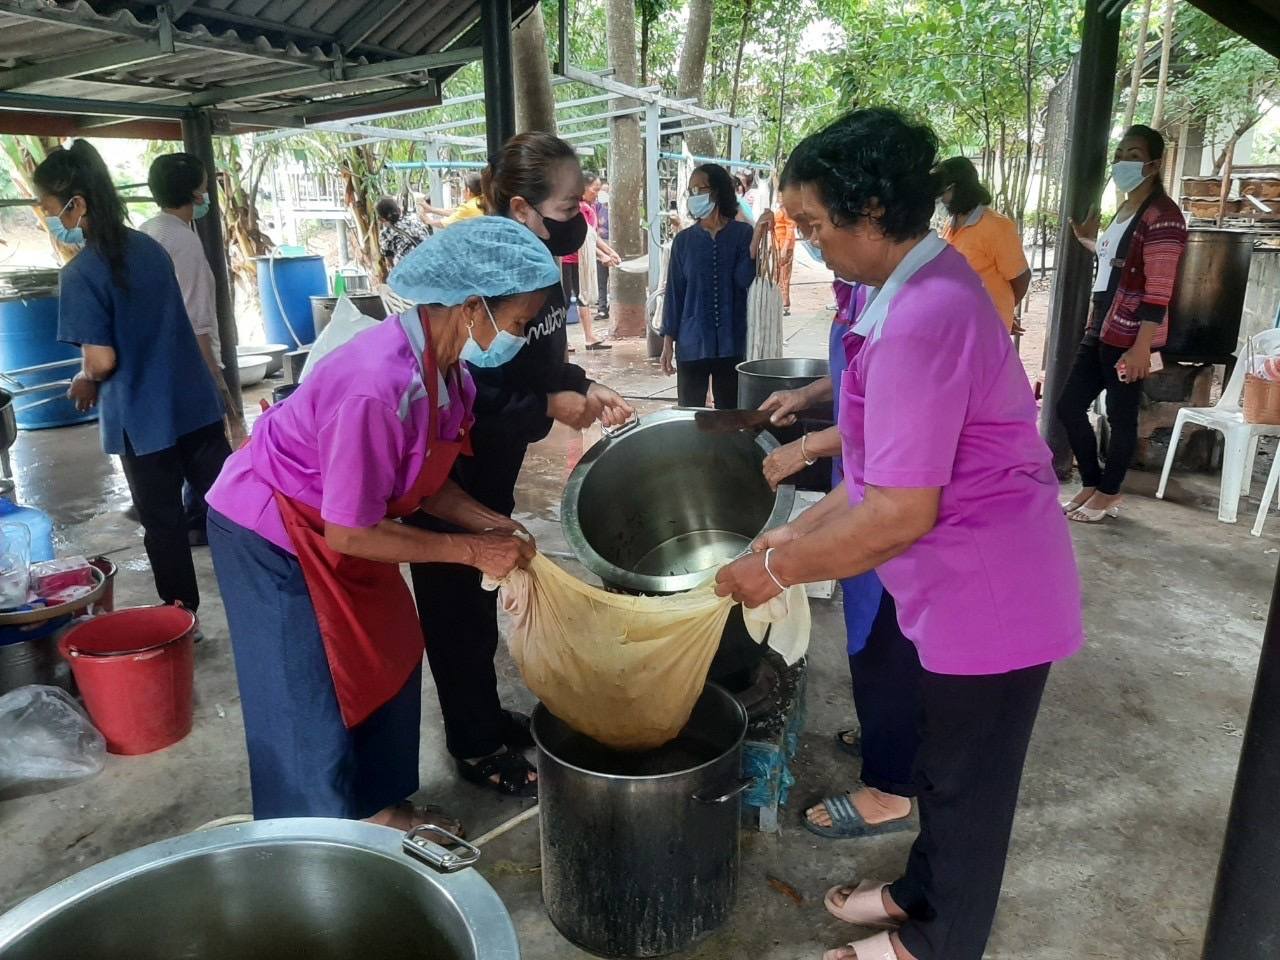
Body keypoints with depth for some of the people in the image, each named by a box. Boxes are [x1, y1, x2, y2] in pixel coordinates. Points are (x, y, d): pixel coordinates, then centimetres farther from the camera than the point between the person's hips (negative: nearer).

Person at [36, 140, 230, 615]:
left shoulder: (80, 274, -15)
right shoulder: (151, 248, 5)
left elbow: (102, 360, -19)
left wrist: (83, 380, 4)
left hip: (144, 418, -5)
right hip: (194, 401, 6)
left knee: (163, 522, 9)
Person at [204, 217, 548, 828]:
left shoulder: (442, 363, -11)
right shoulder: (379, 387, -38)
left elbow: (420, 477, 1)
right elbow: (350, 532, -30)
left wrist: (489, 523, -12)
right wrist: (471, 551, -24)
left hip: (336, 527, 8)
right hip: (269, 531, -8)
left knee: (390, 661, 14)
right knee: (307, 701, 2)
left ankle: (377, 807, 33)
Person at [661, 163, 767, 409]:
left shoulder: (743, 234, -1)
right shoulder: (684, 240, 3)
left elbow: (745, 280, -11)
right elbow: (674, 292, 4)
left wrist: (755, 240, -22)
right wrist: (668, 341, 1)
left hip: (731, 344, -1)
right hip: (692, 344, 1)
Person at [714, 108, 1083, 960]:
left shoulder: (920, 319, -28)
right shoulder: (927, 283, 5)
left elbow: (901, 512, -29)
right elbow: (892, 459, 10)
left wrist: (780, 568, -16)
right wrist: (802, 529, 8)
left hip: (988, 597, -9)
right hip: (970, 586, 9)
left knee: (965, 783, 14)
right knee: (945, 766, 26)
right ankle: (923, 891, 49)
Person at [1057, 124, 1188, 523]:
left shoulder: (1162, 215, -12)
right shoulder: (1123, 210, 17)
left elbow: (1158, 289, -19)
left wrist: (1141, 346, -24)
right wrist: (1090, 242, 28)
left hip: (1129, 335, -9)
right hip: (1100, 329, 9)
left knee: (1121, 414, 2)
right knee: (1069, 406, 9)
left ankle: (1109, 494, 16)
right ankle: (1092, 484, 24)